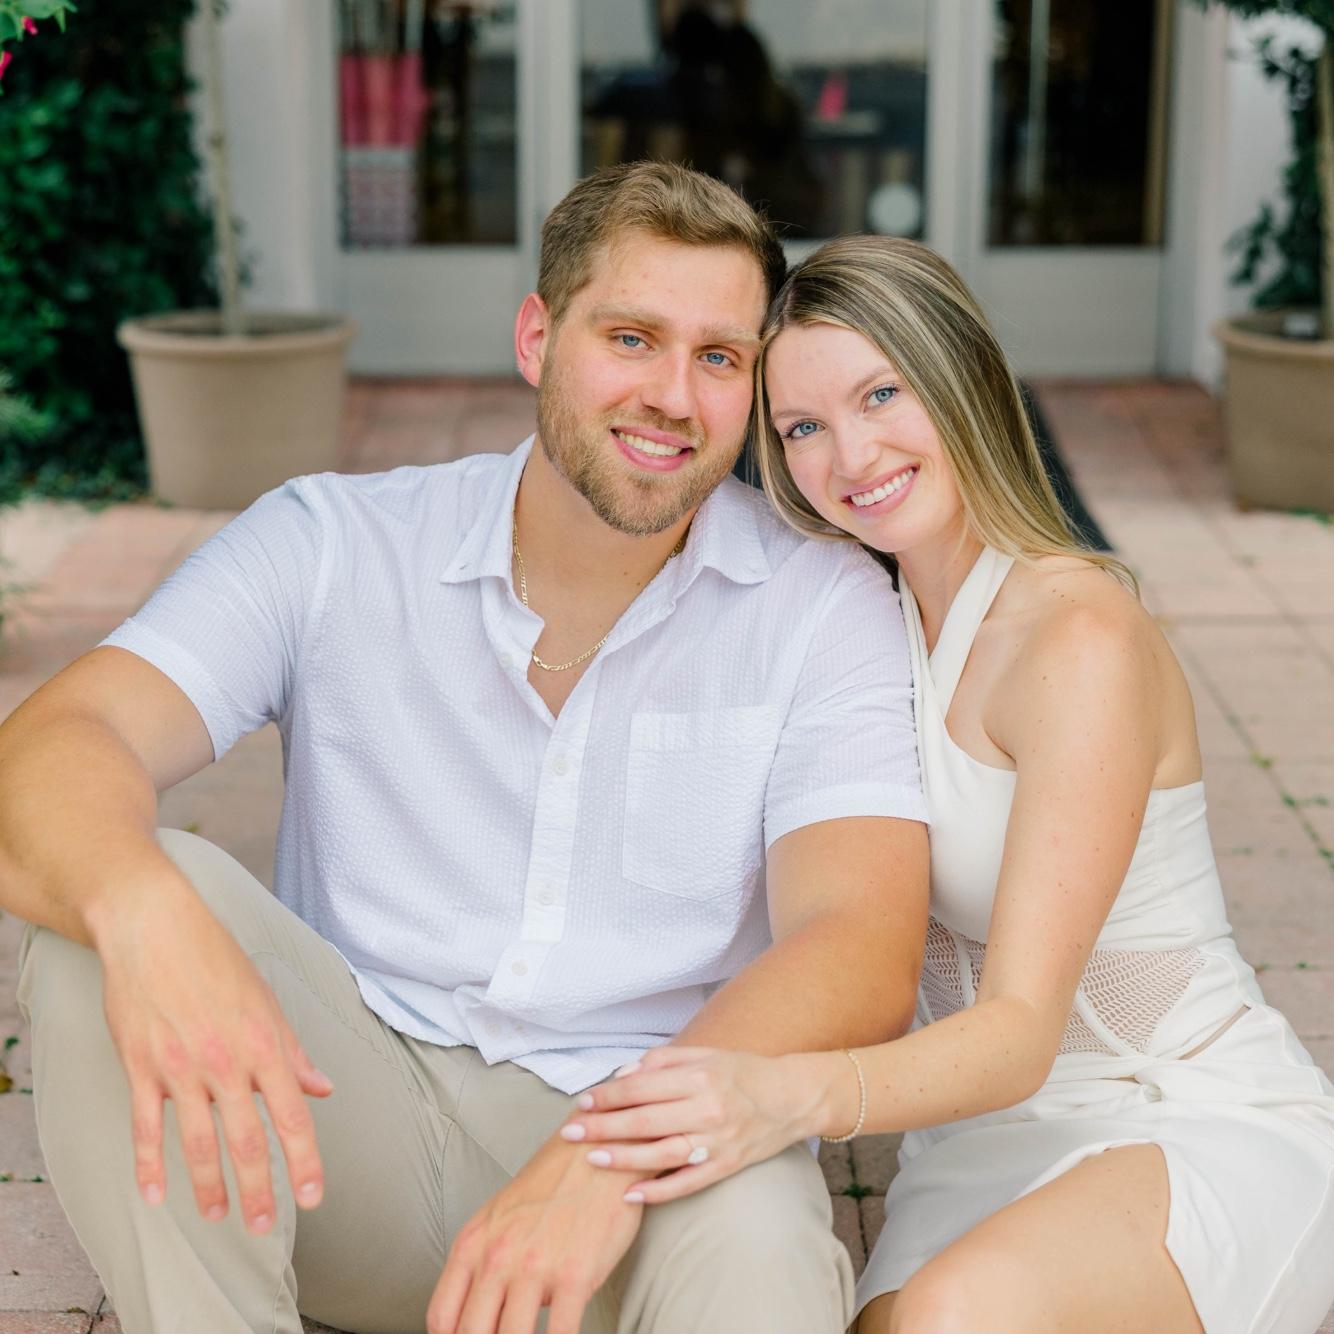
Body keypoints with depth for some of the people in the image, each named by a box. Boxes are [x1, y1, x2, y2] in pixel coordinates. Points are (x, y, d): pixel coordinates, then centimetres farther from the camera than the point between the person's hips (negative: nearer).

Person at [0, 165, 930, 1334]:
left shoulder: (824, 610, -1)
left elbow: (859, 955, -14)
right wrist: (140, 907, -38)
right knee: (130, 900, -25)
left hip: (658, 1148, -2)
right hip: (358, 1120, 3)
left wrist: (613, 1154, -32)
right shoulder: (331, 545, 1)